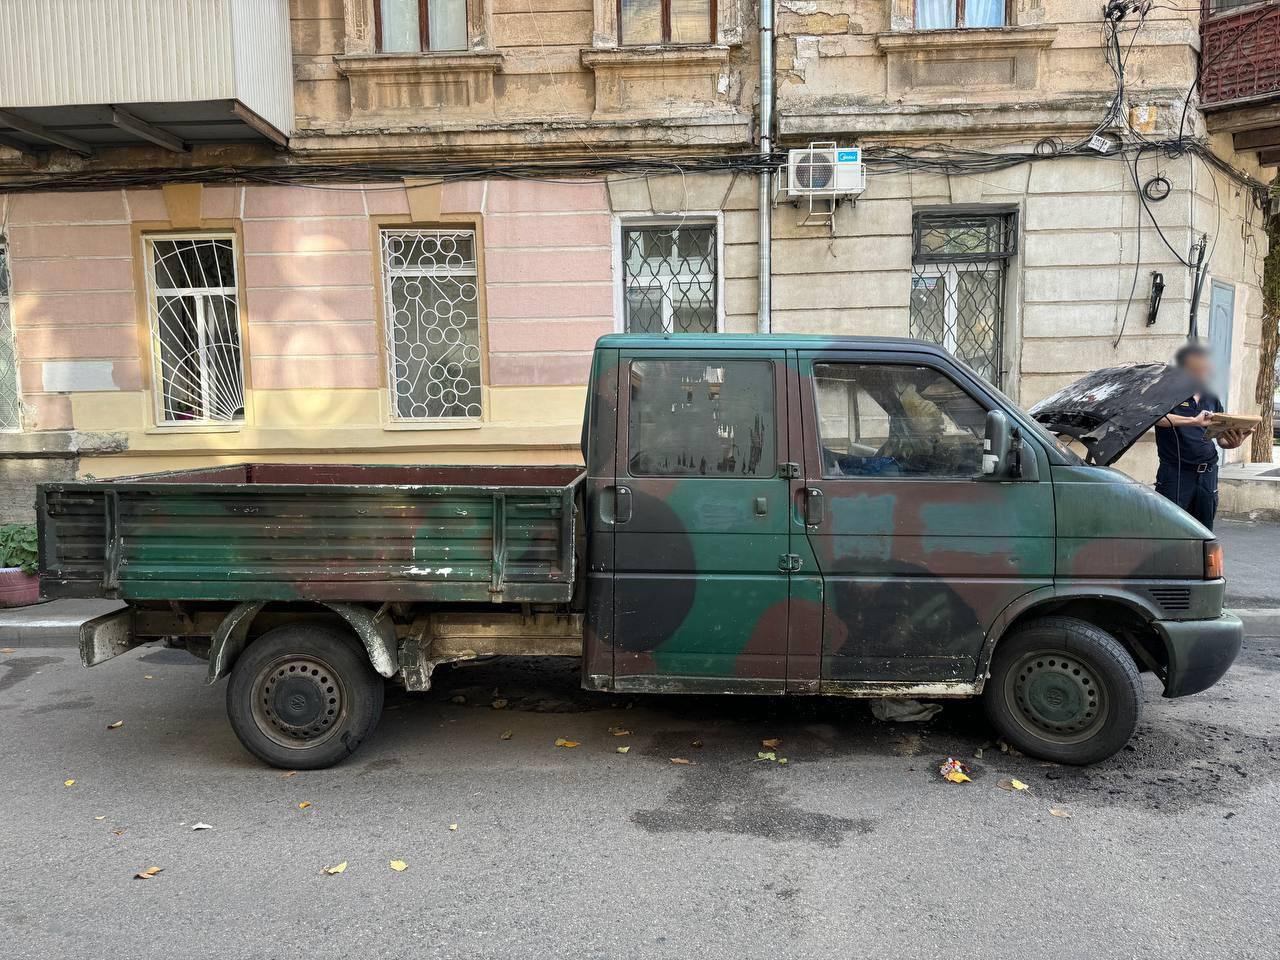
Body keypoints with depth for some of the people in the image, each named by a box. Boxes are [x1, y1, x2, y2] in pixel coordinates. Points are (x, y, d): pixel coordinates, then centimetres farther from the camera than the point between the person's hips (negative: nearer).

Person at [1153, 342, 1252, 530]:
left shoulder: (1211, 399, 15)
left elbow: (1221, 439, 16)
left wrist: (1233, 442, -7)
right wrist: (1193, 421, -33)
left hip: (1207, 474, 6)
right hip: (1176, 473, -6)